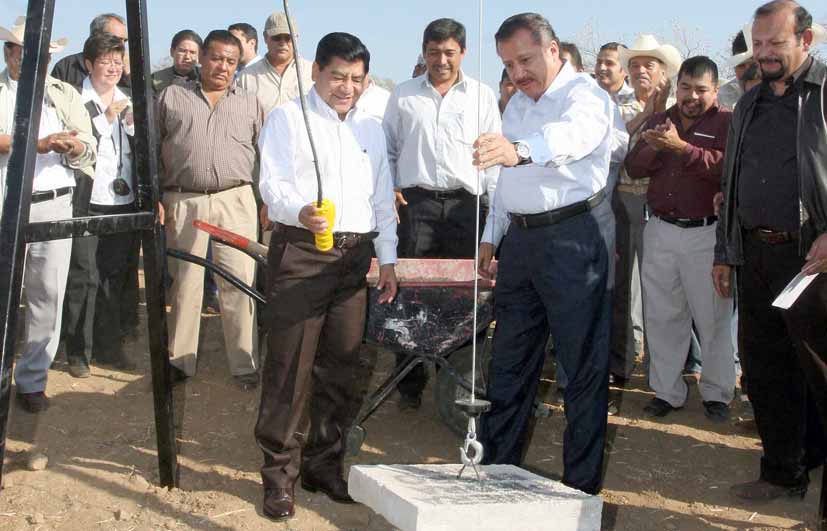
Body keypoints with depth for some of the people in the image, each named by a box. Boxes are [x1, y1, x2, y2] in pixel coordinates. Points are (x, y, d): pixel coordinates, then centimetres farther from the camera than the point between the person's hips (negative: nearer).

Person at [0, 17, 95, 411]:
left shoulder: (65, 94, 16)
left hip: (54, 205, 2)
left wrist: (71, 146, -14)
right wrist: (37, 144, -17)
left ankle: (32, 380, 13)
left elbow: (87, 148, 7)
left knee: (47, 297, 3)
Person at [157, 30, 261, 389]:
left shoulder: (250, 103, 14)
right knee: (184, 283, 6)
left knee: (239, 283, -2)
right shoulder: (172, 97, 10)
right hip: (183, 201, 0)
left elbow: (265, 155, 14)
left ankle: (245, 365, 4)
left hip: (236, 201, 0)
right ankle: (179, 361, 17)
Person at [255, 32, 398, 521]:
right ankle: (280, 472, 4)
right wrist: (300, 213, -29)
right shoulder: (288, 118, 3)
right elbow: (272, 184, -8)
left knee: (340, 367, 8)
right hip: (300, 251, -5)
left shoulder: (371, 128, 20)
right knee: (290, 367, -6)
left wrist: (388, 259, 17)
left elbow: (383, 199, 22)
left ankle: (325, 466, 20)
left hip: (354, 254, 5)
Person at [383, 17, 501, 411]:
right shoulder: (403, 95, 11)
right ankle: (410, 385, 9)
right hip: (415, 203, 0)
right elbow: (387, 149, 15)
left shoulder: (482, 95, 9)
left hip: (466, 204, 0)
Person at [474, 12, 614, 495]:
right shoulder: (517, 104, 17)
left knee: (584, 362, -2)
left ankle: (583, 484, 7)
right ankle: (495, 465, 25)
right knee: (509, 360, 14)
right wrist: (491, 235, 19)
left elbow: (572, 134, -35)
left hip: (574, 236, -8)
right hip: (521, 237, 8)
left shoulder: (585, 95, -11)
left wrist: (519, 149, -53)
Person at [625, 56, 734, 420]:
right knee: (661, 316, 8)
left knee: (713, 318, 3)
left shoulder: (726, 122, -2)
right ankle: (667, 391, 18)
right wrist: (654, 147, -14)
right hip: (661, 230, 4)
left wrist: (681, 147, -26)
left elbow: (726, 166, -18)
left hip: (706, 232, -4)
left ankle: (717, 393, 16)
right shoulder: (658, 121, 13)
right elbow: (633, 168, 5)